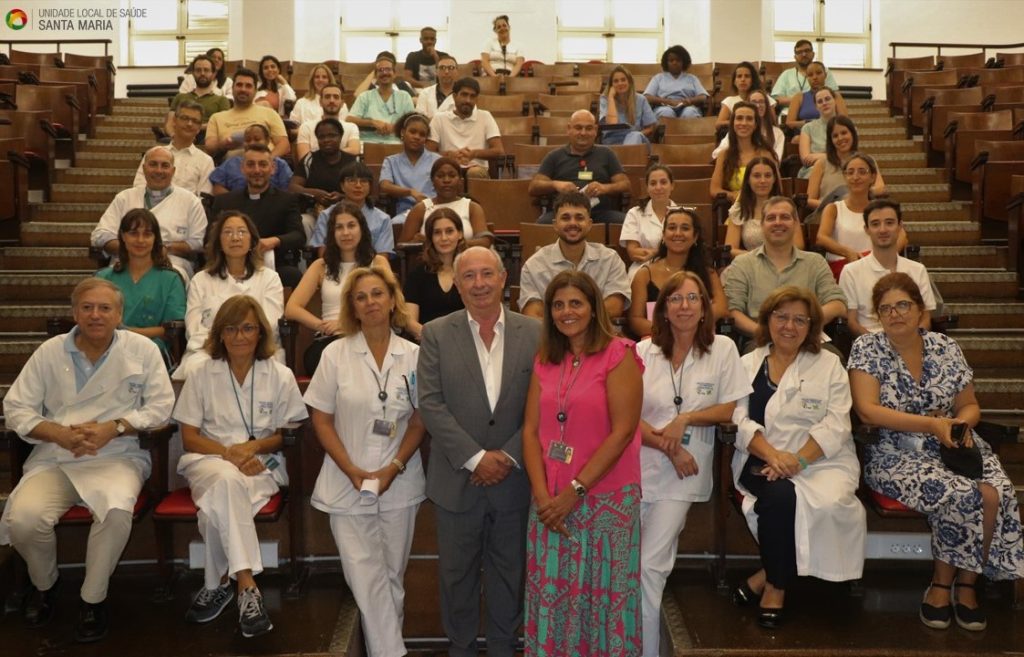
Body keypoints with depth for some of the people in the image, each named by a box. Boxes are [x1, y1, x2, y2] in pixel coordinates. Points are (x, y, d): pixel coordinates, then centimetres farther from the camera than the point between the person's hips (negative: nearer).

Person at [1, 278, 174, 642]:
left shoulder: (143, 349, 3)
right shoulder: (50, 351, 7)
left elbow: (161, 406, 0)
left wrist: (112, 428, -14)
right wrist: (58, 433, -12)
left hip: (118, 456, -2)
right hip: (54, 459, 2)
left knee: (116, 510, -34)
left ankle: (93, 598, -9)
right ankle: (45, 584, 10)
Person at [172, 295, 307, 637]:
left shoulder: (280, 376, 4)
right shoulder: (203, 375, 5)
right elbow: (189, 438, 3)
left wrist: (255, 446, -13)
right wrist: (228, 453, -15)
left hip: (261, 465, 0)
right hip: (209, 459, 0)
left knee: (220, 505, -34)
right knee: (227, 481, -38)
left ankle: (219, 582, -19)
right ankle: (247, 585, -37)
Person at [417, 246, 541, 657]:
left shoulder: (534, 333, -1)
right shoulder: (436, 334, -3)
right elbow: (430, 404, -9)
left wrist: (509, 456, -12)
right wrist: (475, 457, -15)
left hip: (514, 479, 1)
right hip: (457, 479, 0)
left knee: (509, 573, 14)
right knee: (457, 574, 13)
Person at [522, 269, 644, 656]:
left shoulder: (618, 355, -7)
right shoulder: (545, 361, 9)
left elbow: (622, 432, -13)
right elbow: (531, 431, 5)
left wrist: (574, 491, -14)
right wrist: (542, 495, -8)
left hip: (606, 500, -4)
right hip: (550, 501, 5)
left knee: (603, 597, 5)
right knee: (551, 595, 9)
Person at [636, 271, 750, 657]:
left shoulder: (722, 349, 1)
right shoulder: (643, 352, 2)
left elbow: (730, 410, 3)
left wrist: (685, 419, -10)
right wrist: (669, 446, -13)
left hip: (685, 474, -1)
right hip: (639, 466, 2)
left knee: (649, 567, -9)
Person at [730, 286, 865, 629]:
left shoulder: (829, 364, 11)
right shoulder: (748, 364, 14)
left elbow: (836, 424, -1)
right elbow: (740, 419, 1)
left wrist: (798, 459, -16)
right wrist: (772, 454, -17)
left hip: (820, 460, 1)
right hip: (762, 460, 0)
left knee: (828, 502, -31)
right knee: (780, 494, -33)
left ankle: (770, 576, -11)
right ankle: (776, 584, -12)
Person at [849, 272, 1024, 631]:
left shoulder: (946, 347, 7)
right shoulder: (867, 348, -4)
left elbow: (969, 405, 14)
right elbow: (867, 410, -14)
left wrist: (963, 421, -11)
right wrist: (931, 423, -19)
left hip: (952, 448, 4)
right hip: (894, 454, -4)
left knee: (995, 495, -24)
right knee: (960, 495, -28)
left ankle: (966, 583, -3)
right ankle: (945, 583, -4)